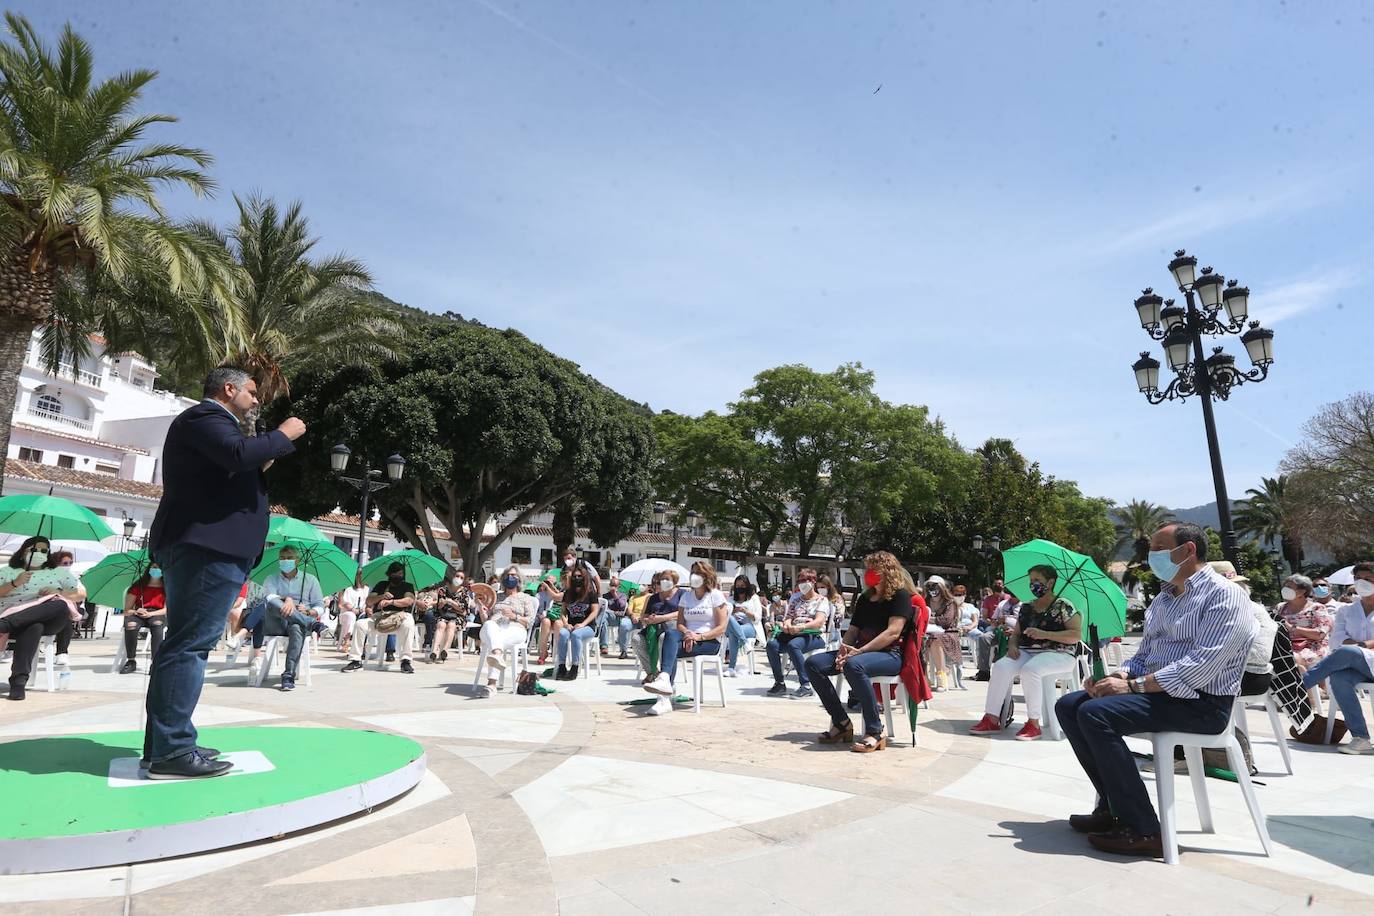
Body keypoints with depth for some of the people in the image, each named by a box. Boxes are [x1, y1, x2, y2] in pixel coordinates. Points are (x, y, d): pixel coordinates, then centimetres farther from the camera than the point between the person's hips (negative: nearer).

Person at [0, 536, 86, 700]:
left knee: (60, 604, -38)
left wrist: (58, 592, -5)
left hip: (49, 620, 0)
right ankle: (19, 680, -46)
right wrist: (14, 584, -6)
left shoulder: (59, 572, 22)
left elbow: (81, 594, 14)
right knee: (33, 627, -40)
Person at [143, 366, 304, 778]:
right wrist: (282, 435, -10)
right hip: (207, 546, -11)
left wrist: (265, 464, 18)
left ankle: (165, 743, 17)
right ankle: (171, 751, -11)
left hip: (200, 546, 11)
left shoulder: (209, 421, 27)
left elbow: (229, 478, 29)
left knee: (183, 643, 11)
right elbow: (239, 452, -25)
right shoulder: (206, 416, -5)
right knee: (190, 645, -12)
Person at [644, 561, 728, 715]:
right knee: (670, 633, -31)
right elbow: (680, 623, 10)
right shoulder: (685, 596, 17)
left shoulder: (716, 596, 2)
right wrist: (687, 633, -14)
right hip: (689, 638, 4)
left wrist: (699, 636, -19)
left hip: (710, 641, -4)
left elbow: (721, 628, -5)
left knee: (670, 649, -30)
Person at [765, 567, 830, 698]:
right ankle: (779, 684, -18)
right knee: (772, 644, -24)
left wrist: (802, 627, -29)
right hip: (793, 634, 5)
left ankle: (806, 685, -31)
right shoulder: (796, 599, 23)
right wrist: (787, 624, -11)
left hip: (814, 635, -5)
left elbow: (819, 621, -10)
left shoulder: (822, 600, 6)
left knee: (793, 645, -37)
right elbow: (789, 617, 16)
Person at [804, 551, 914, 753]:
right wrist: (844, 649, -5)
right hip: (860, 652, 8)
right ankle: (842, 723, -8)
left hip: (890, 654, -8)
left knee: (854, 665, -40)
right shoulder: (864, 599, 21)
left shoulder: (900, 596, -2)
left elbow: (893, 632, -15)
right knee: (813, 664, -12)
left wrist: (859, 651, -22)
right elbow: (852, 630, 19)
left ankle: (876, 732, -27)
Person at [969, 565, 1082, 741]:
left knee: (1030, 670, -36)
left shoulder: (1063, 606, -1)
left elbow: (1077, 635, -9)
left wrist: (1045, 634, -19)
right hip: (1026, 653, 5)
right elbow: (1016, 634, 19)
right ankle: (992, 719, -22)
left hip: (1057, 653, -5)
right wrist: (1013, 645, -5)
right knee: (1001, 666, -23)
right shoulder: (1026, 608, 16)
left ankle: (1033, 724, -23)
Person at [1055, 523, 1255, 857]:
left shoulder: (1224, 595, -10)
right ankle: (1114, 806, 1)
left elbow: (1202, 664, -22)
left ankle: (1142, 830, -18)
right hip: (1155, 690, 9)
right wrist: (1117, 676, -2)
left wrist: (1134, 685, -23)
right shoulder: (1163, 598, 18)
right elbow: (1144, 655, 20)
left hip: (1201, 704, -9)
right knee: (1068, 706, -4)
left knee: (1095, 713, -27)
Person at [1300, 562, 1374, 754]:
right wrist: (1358, 644, -11)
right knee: (1338, 677, -35)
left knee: (1345, 652, -37)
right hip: (1355, 667, 3)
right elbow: (1337, 635, 9)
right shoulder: (1347, 609, 23)